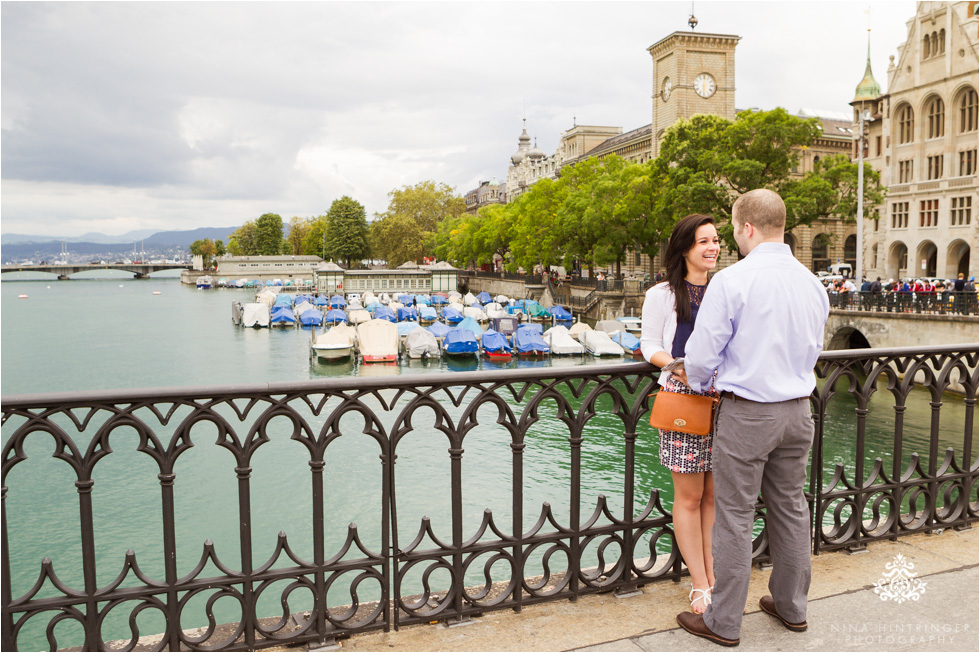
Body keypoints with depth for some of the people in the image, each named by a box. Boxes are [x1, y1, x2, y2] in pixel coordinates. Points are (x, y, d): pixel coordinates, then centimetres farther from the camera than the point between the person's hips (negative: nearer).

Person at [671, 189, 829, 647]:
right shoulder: (812, 283, 5)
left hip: (746, 414, -6)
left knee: (734, 516, 3)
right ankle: (791, 607, 35)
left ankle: (723, 623, 16)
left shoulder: (731, 280, -16)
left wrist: (698, 383, 7)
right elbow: (813, 350, 16)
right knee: (790, 507, 19)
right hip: (797, 409, 7)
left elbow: (701, 357, -14)